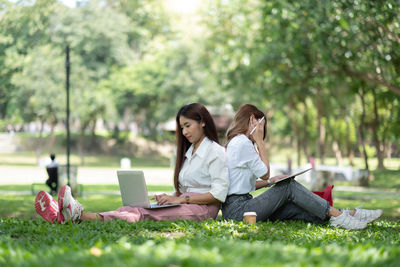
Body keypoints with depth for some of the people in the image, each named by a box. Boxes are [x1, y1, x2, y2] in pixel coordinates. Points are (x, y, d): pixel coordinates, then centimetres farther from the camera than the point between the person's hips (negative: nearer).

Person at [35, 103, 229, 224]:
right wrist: (169, 198, 1)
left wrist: (180, 199, -14)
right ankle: (64, 216, -40)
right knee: (133, 209, -19)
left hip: (202, 208, -7)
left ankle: (81, 215, -51)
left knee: (144, 213, -30)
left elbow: (219, 194, -11)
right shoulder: (188, 152, 27)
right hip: (184, 204, 7)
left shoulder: (215, 152, 0)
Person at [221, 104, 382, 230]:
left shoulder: (235, 142, 21)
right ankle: (338, 216, -10)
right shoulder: (243, 142, -11)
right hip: (238, 209, -9)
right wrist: (259, 141, -2)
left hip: (233, 208, 9)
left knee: (294, 209, -1)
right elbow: (265, 173, -6)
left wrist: (269, 182, 9)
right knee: (289, 187, -8)